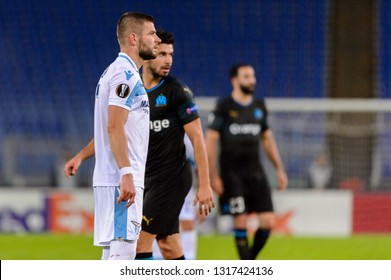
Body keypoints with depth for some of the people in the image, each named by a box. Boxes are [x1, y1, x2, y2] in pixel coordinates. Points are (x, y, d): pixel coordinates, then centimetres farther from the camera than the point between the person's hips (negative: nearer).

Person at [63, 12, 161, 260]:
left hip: (109, 180, 10)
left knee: (112, 253, 11)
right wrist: (126, 173, -26)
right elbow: (115, 128, -21)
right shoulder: (126, 74, -11)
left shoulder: (116, 71, 21)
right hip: (122, 181, -10)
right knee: (123, 250, -13)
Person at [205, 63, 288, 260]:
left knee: (268, 222, -4)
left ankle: (249, 260, 16)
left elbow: (267, 138, 21)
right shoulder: (224, 107, -3)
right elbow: (210, 141, -4)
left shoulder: (259, 106, 12)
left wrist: (279, 169, 17)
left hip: (255, 172, 5)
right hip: (232, 175, -5)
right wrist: (213, 176, -10)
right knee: (241, 221, -7)